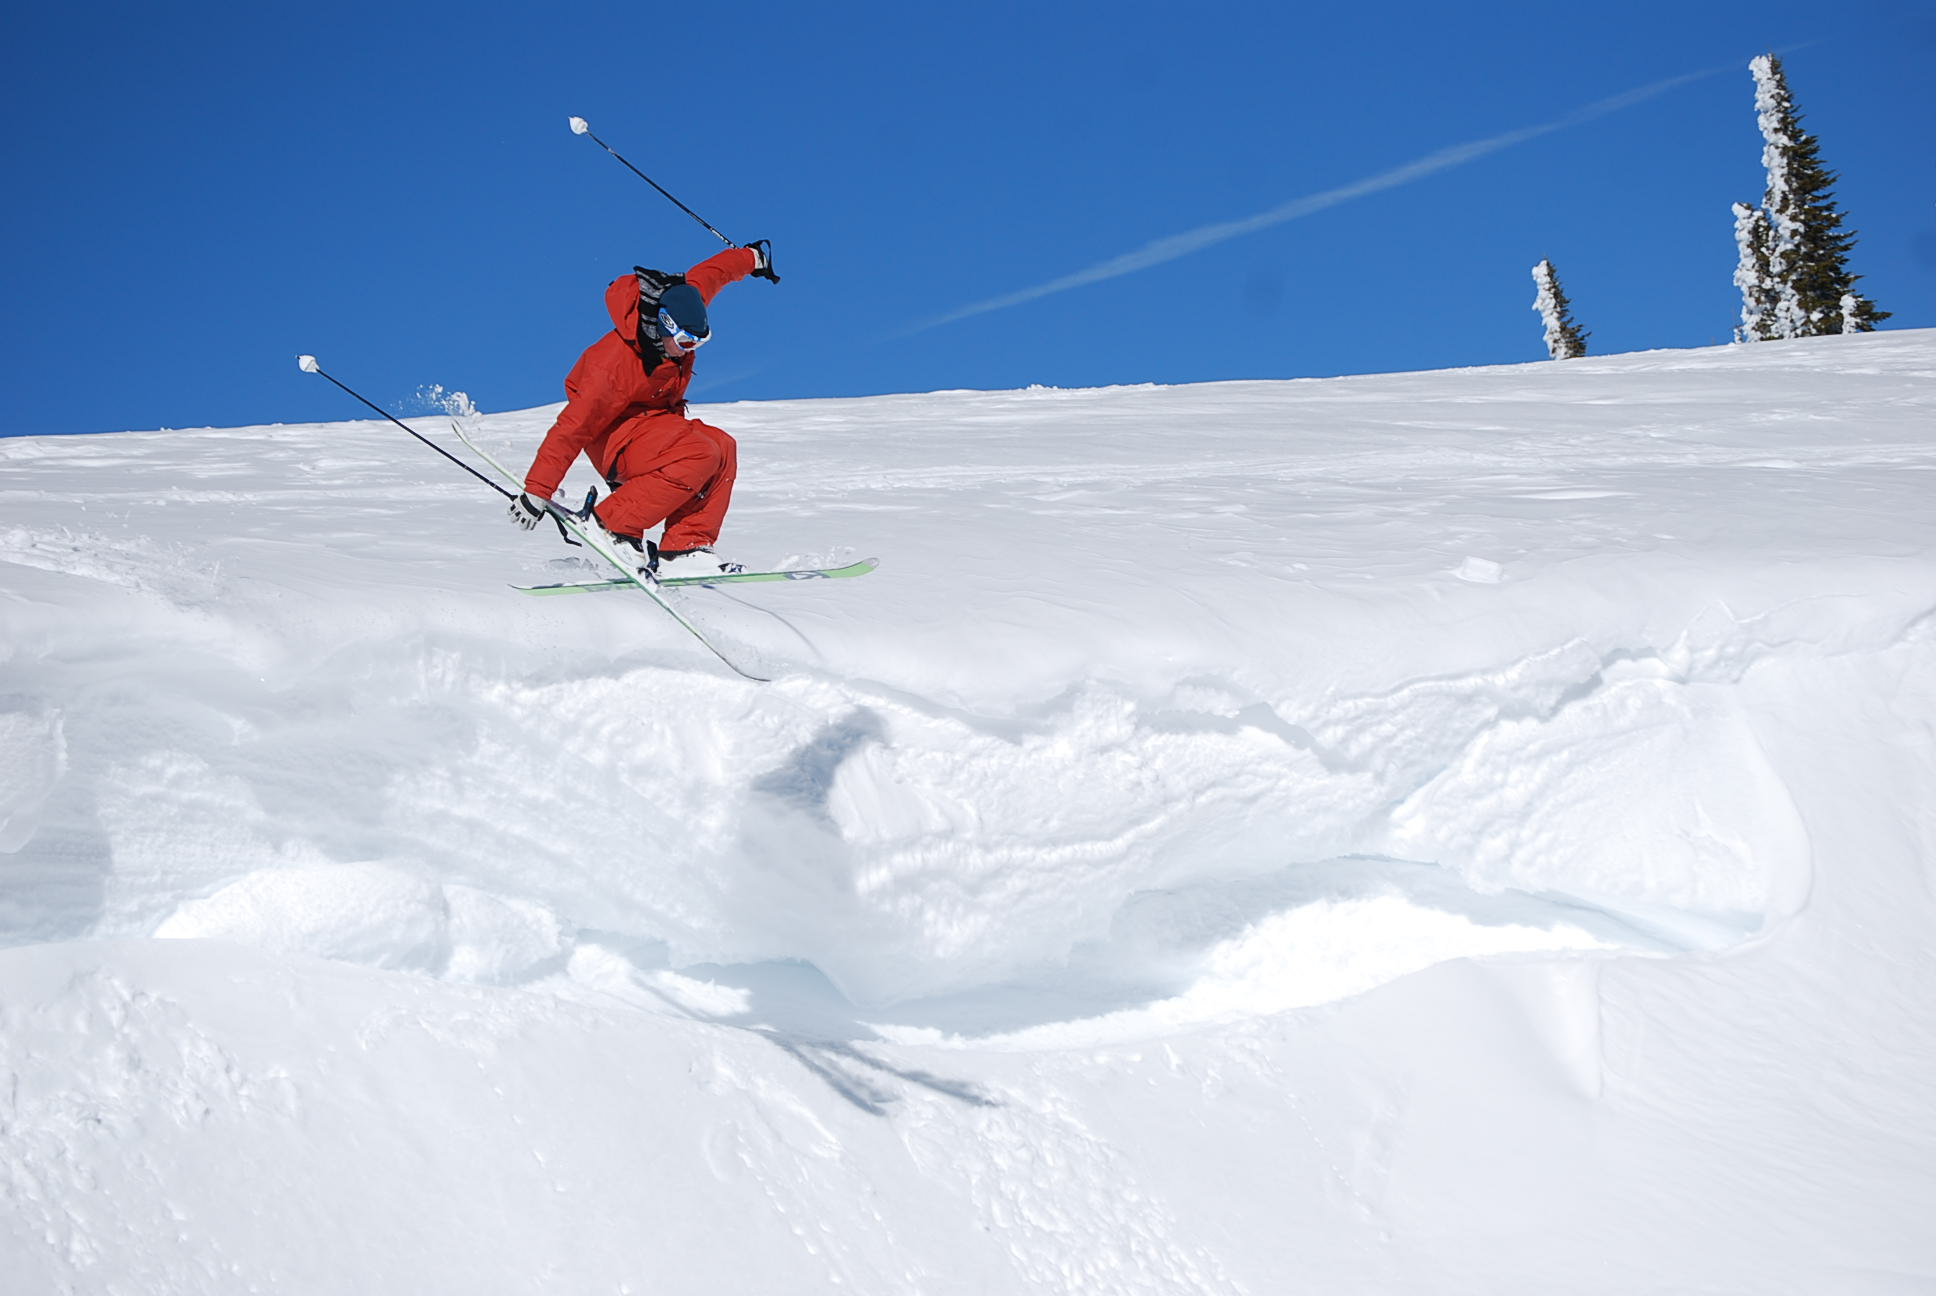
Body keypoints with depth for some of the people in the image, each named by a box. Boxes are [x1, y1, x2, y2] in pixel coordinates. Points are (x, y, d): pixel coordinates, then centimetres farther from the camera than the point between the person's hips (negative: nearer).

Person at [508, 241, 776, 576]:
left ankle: (684, 549, -15)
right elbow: (572, 428, -30)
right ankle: (611, 527, -22)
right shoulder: (615, 365, -32)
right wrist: (536, 493, -30)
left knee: (722, 450, -13)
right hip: (613, 435, -9)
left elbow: (712, 272, 12)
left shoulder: (684, 301, -12)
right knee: (699, 456, -28)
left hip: (656, 418, 9)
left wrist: (753, 258, 31)